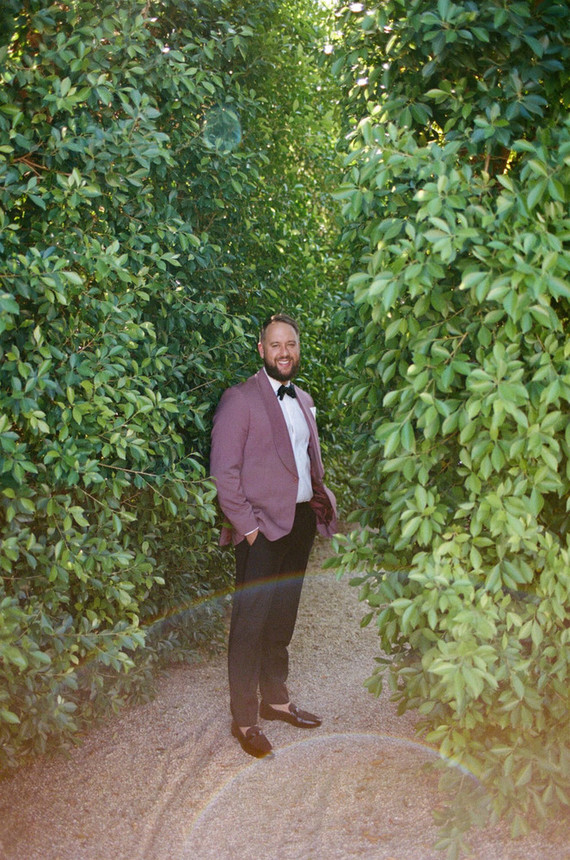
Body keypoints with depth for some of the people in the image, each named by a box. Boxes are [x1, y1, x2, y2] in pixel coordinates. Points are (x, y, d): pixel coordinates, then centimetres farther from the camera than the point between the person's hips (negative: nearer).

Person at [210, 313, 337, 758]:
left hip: (301, 521, 7)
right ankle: (244, 719, 10)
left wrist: (320, 498, 7)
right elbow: (224, 468, -12)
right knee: (251, 622, 0)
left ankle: (275, 699, 30)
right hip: (263, 527, -7)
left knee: (282, 620, 17)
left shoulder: (304, 400, 15)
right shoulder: (240, 399, -8)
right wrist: (246, 525, -15)